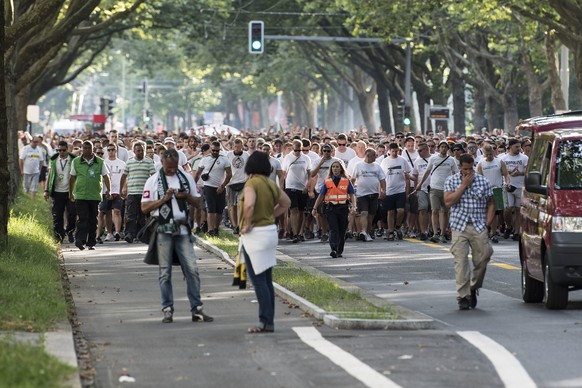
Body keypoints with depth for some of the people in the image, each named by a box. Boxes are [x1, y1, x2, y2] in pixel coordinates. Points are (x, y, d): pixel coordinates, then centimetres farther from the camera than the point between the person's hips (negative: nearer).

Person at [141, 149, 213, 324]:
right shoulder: (153, 181, 2)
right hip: (163, 231, -2)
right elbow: (144, 207, -3)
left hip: (183, 230, 2)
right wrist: (164, 199, -12)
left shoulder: (186, 178, 11)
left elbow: (197, 202, 13)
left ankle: (197, 309, -1)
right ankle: (168, 310, 6)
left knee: (192, 269, -4)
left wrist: (186, 196, -7)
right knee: (165, 273, 1)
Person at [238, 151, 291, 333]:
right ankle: (269, 321, 17)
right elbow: (286, 203, 21)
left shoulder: (252, 183, -15)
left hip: (255, 234, -8)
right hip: (270, 230, 8)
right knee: (267, 280, 13)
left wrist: (247, 224, -18)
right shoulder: (271, 184, 8)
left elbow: (249, 204, -32)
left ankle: (266, 322, -7)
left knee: (258, 280, -5)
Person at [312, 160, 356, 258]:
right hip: (331, 208, -1)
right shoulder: (327, 182, 8)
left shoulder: (346, 181, 7)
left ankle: (339, 251, 15)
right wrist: (315, 208, 7)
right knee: (333, 229, -13)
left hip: (343, 207, 1)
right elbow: (321, 196, 11)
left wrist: (353, 206, -10)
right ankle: (334, 250, -24)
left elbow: (352, 195, 6)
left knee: (342, 230, 5)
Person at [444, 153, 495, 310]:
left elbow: (490, 204, 11)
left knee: (482, 259, -2)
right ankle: (463, 297, -7)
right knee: (461, 261, -8)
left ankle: (473, 288, 20)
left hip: (479, 227, 2)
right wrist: (464, 185, -11)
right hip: (459, 227, -1)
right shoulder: (451, 181, 5)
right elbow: (448, 202, -9)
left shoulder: (483, 181, 8)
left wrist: (487, 223, -1)